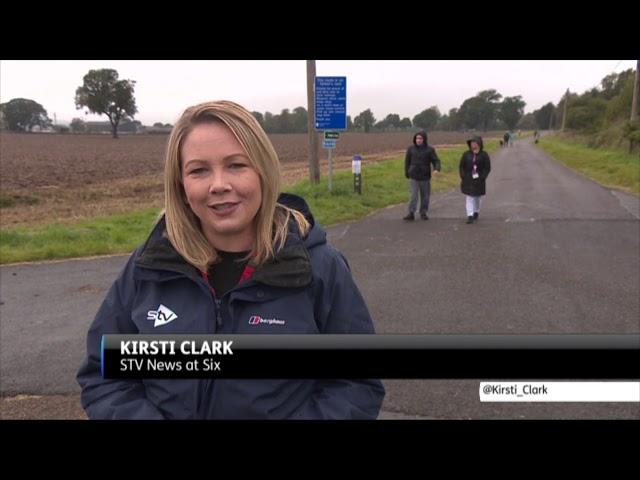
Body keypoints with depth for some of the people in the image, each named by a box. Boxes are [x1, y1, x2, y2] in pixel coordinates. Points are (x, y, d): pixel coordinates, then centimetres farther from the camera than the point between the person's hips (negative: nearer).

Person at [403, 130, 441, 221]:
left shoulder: (430, 150, -3)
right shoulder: (411, 149, 0)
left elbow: (436, 161, -6)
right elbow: (407, 161, 10)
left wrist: (437, 169, -27)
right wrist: (407, 174, 11)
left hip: (425, 177, 1)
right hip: (413, 177, -1)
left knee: (425, 196, 9)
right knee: (414, 195, -11)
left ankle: (423, 213, 23)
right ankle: (411, 213, -8)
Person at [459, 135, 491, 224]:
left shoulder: (484, 155, -2)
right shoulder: (466, 154, 3)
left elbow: (487, 168, -2)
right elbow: (461, 166, 5)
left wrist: (482, 177, -13)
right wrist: (463, 176, -7)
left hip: (479, 180, 0)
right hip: (468, 180, 0)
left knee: (477, 197, 15)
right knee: (469, 198, -7)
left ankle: (476, 212, 37)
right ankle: (470, 216, -10)